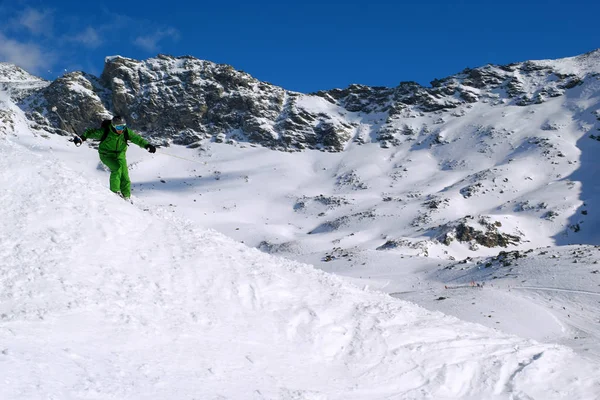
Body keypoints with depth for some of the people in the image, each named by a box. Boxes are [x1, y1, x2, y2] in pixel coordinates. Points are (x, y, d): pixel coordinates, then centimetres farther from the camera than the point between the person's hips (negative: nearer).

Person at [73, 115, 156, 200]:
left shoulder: (126, 132, -12)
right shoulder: (105, 131, -21)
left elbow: (137, 138, -11)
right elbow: (91, 133, -13)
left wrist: (147, 145, -23)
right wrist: (82, 138, -27)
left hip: (120, 155, 4)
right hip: (106, 155, -4)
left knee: (124, 176, -3)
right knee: (117, 168, -30)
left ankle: (126, 196, 10)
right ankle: (115, 191, -21)